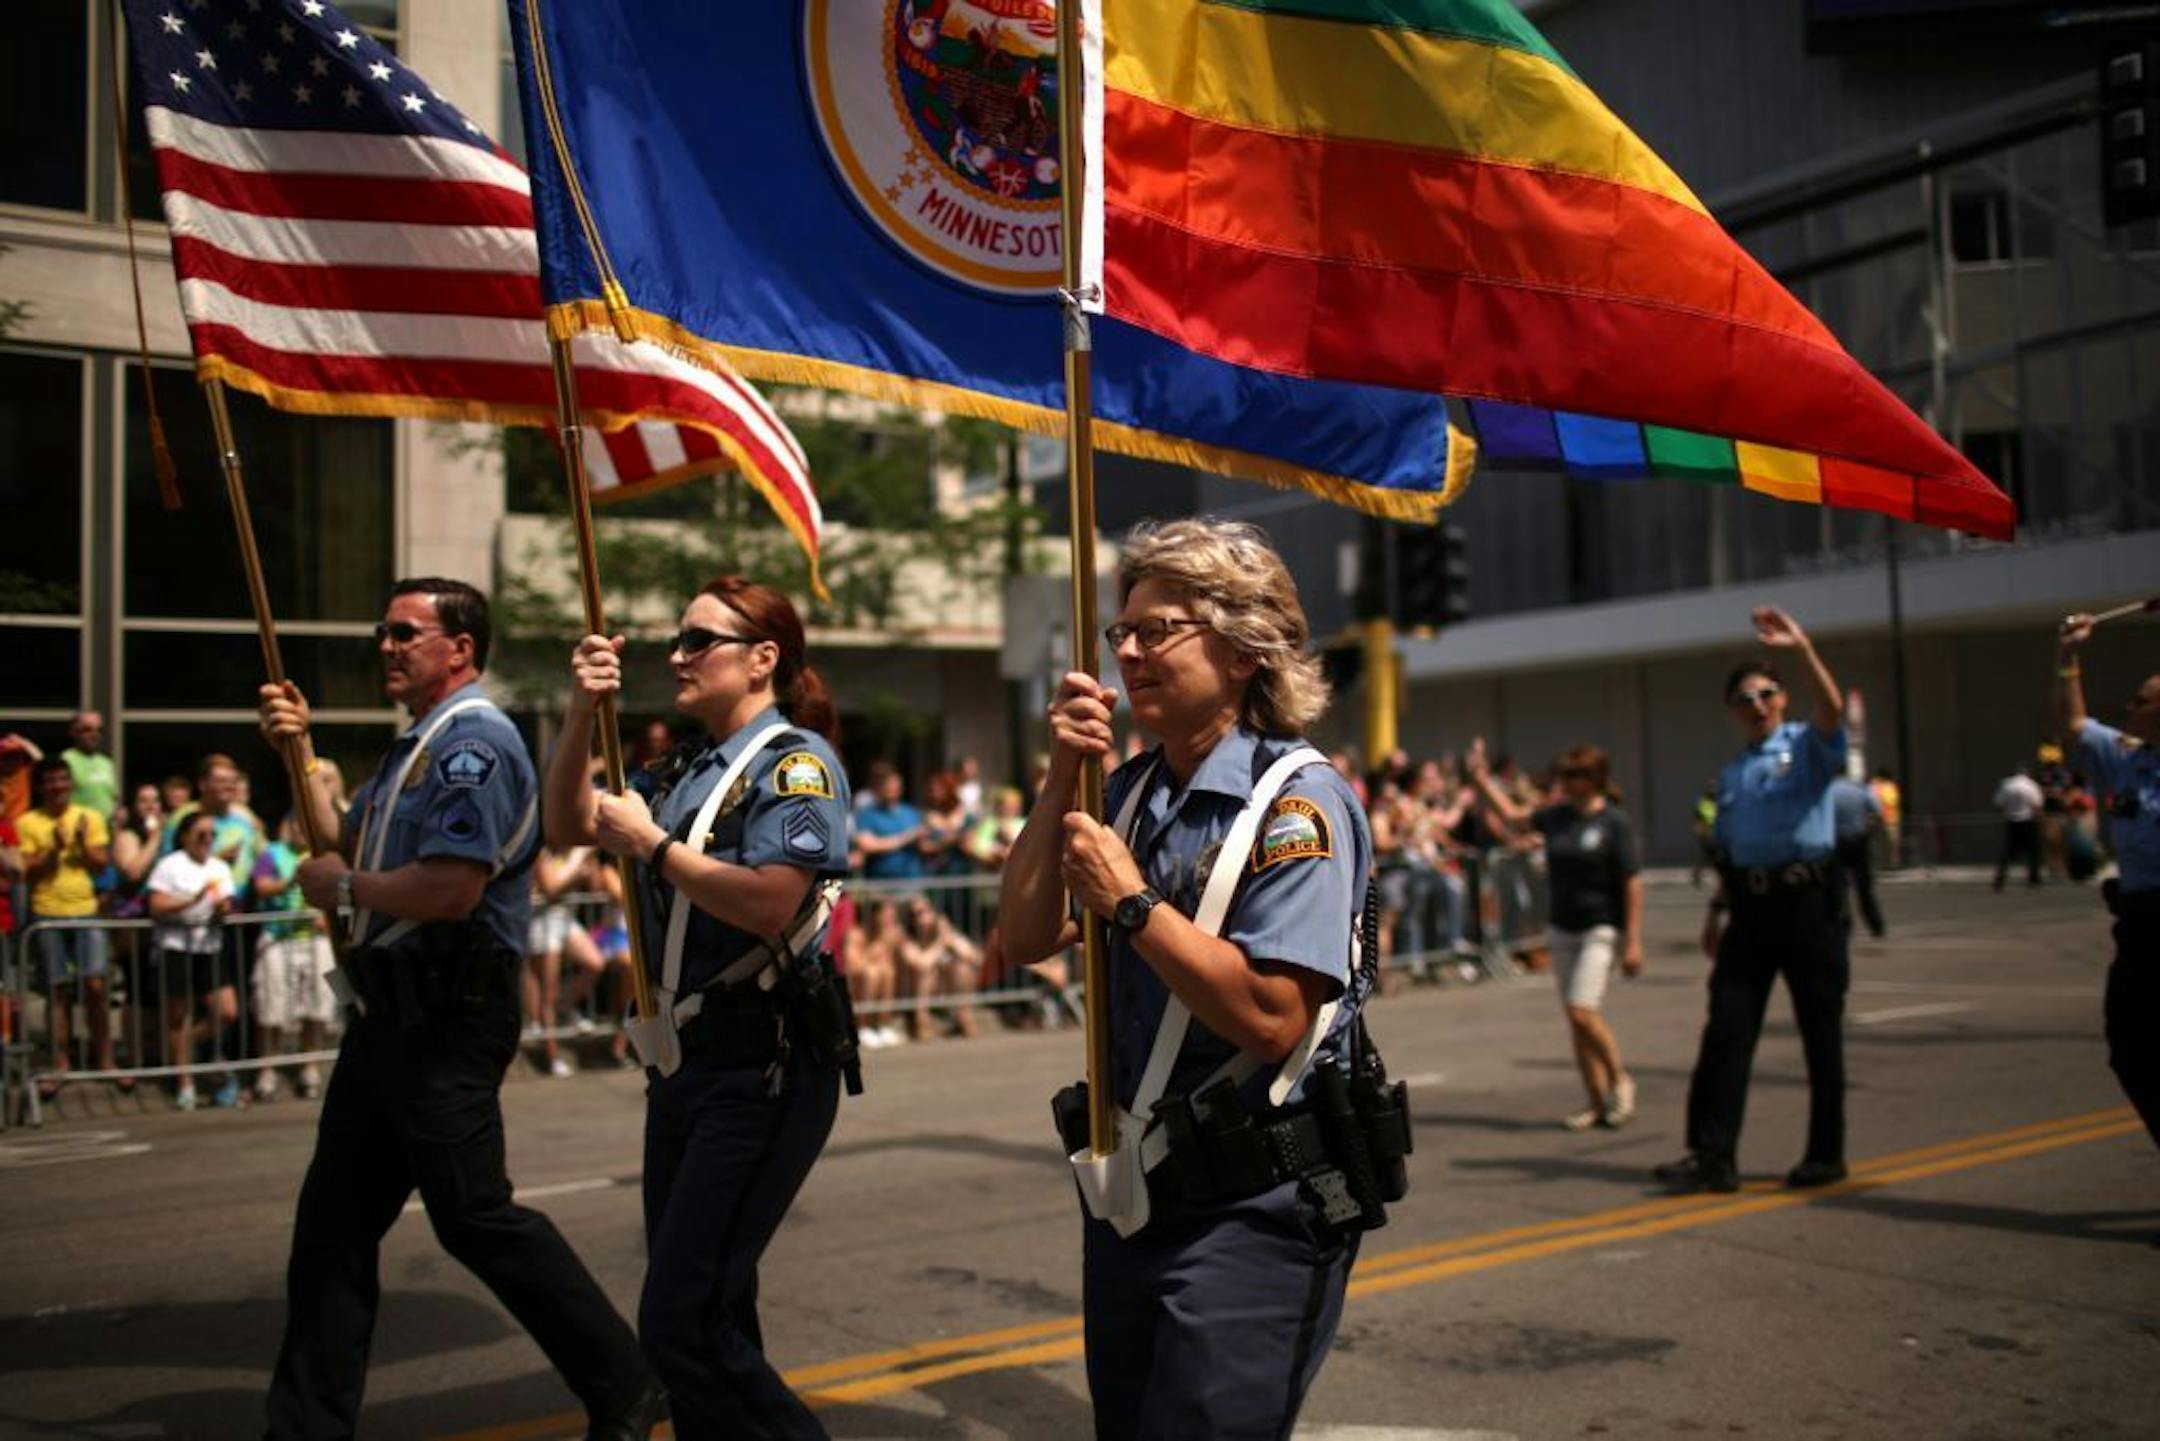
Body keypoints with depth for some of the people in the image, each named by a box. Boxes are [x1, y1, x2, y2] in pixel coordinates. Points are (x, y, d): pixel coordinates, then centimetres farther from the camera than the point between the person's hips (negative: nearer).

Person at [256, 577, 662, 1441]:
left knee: (473, 1215, -5)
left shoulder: (474, 743, -15)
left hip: (449, 1016, -10)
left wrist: (341, 887, -11)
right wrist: (300, 754, 12)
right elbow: (347, 843, 21)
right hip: (394, 1008, 10)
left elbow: (453, 888, -26)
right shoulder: (417, 745, 19)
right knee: (334, 1217, 13)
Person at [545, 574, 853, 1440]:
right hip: (685, 1066, 9)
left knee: (681, 1322, -12)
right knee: (710, 1318, 17)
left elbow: (770, 905, -24)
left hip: (762, 1074, -9)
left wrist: (649, 844, -14)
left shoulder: (794, 761, -11)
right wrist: (581, 714, 1)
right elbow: (570, 825, 13)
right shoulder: (686, 771, 13)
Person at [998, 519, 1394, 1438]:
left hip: (1253, 1211, -8)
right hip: (1132, 1190, 8)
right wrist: (1062, 779, -6)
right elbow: (1026, 939, 2)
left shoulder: (1297, 801, -16)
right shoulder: (1132, 790, 7)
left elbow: (1271, 1017, -26)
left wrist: (1130, 901, -19)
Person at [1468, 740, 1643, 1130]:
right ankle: (1598, 1104, 14)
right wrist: (1481, 779, 19)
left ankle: (1620, 1080, 6)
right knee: (1576, 1020, 6)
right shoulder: (1557, 816, 6)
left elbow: (1632, 883, -12)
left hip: (1601, 930, -7)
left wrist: (1633, 941, -15)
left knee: (1582, 1011, -17)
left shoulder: (1615, 823, -11)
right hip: (1562, 929, 7)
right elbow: (1513, 817, 24)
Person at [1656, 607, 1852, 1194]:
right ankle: (1713, 1155, 1)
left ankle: (1825, 1155, 15)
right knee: (1726, 1028, -1)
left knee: (1820, 1030, 4)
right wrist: (1717, 910, 14)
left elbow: (1833, 710, -22)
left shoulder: (1807, 746, 1)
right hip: (1750, 903, 5)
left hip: (1808, 899, -5)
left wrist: (1803, 650, -31)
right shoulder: (1731, 774, 17)